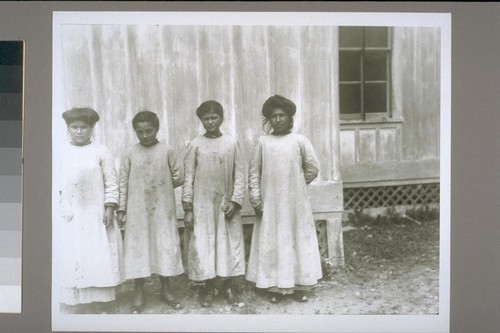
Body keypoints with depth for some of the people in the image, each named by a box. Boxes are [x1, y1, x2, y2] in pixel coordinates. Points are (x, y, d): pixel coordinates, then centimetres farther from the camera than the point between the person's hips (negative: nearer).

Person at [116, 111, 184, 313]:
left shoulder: (166, 150, -2)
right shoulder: (130, 153, 1)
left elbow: (178, 177, 1)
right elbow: (124, 182, 2)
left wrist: (162, 187, 1)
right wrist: (121, 208, -1)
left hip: (163, 210, 0)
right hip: (137, 210, 0)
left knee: (166, 246, 5)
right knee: (138, 247, 4)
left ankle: (166, 290, 20)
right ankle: (139, 293, 16)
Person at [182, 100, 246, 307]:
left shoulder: (231, 143, 1)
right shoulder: (195, 145, -1)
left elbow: (240, 174, 2)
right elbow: (188, 178, -1)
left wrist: (235, 201, -8)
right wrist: (187, 208, -6)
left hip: (226, 205, 1)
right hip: (202, 206, -1)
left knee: (229, 244, 6)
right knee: (202, 245, 2)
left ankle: (229, 286, 19)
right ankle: (206, 288, 14)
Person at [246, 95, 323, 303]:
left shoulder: (299, 141, 0)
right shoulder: (262, 142, 2)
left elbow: (312, 168, 5)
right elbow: (253, 172, 1)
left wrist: (296, 185, 9)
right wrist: (255, 198, -4)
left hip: (295, 203, 0)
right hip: (270, 203, 0)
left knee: (298, 240, 5)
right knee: (271, 243, 2)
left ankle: (299, 286, 14)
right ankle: (275, 287, 12)